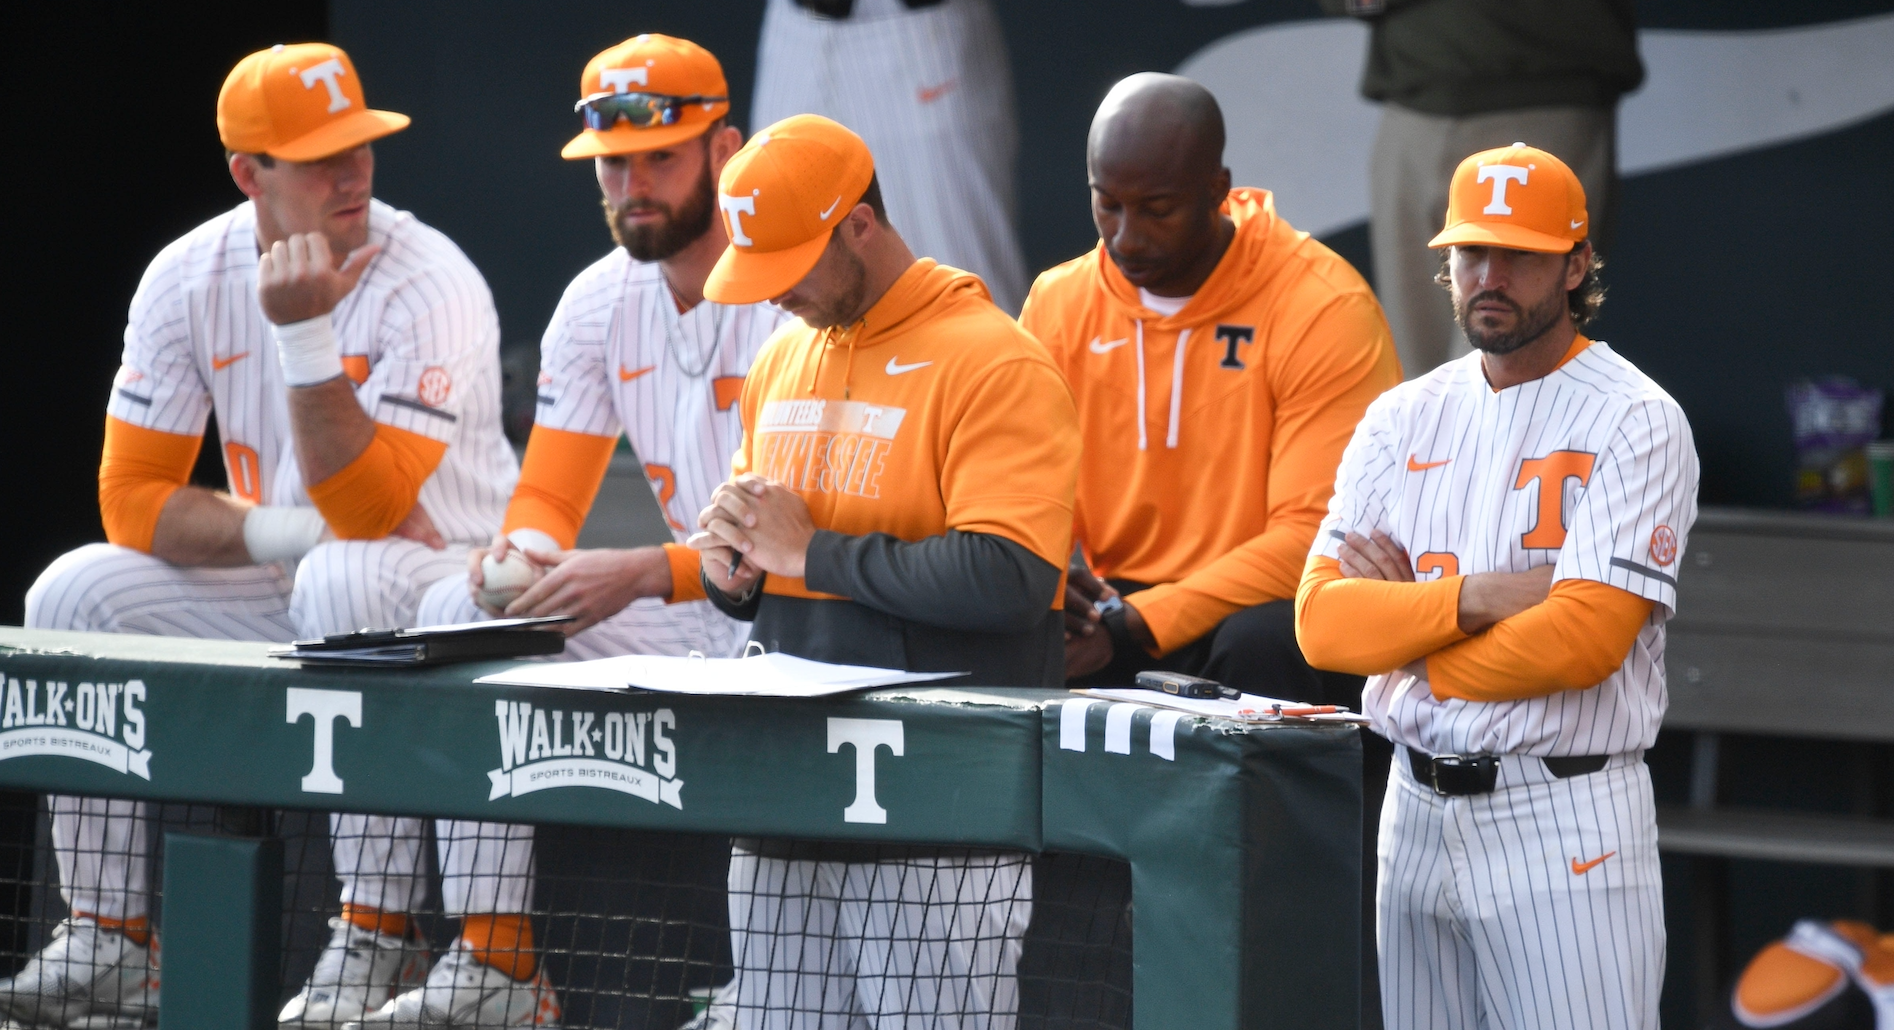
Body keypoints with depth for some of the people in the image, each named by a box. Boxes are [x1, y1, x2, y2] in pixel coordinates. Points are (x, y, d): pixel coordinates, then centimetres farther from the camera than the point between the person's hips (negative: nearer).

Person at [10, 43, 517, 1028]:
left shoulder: (430, 284, -20)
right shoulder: (188, 277, -5)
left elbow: (367, 513, -29)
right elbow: (131, 498, -6)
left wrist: (304, 332, -35)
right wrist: (298, 527, -20)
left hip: (441, 585, -5)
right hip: (283, 590, 5)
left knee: (346, 580, -37)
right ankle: (110, 939, -6)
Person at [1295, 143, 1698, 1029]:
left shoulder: (1634, 422, -5)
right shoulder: (1403, 417, 12)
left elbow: (1586, 639, -17)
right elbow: (1322, 619, 1)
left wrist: (1407, 627, -6)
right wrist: (1475, 598, -13)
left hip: (1565, 821, -5)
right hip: (1416, 814, 5)